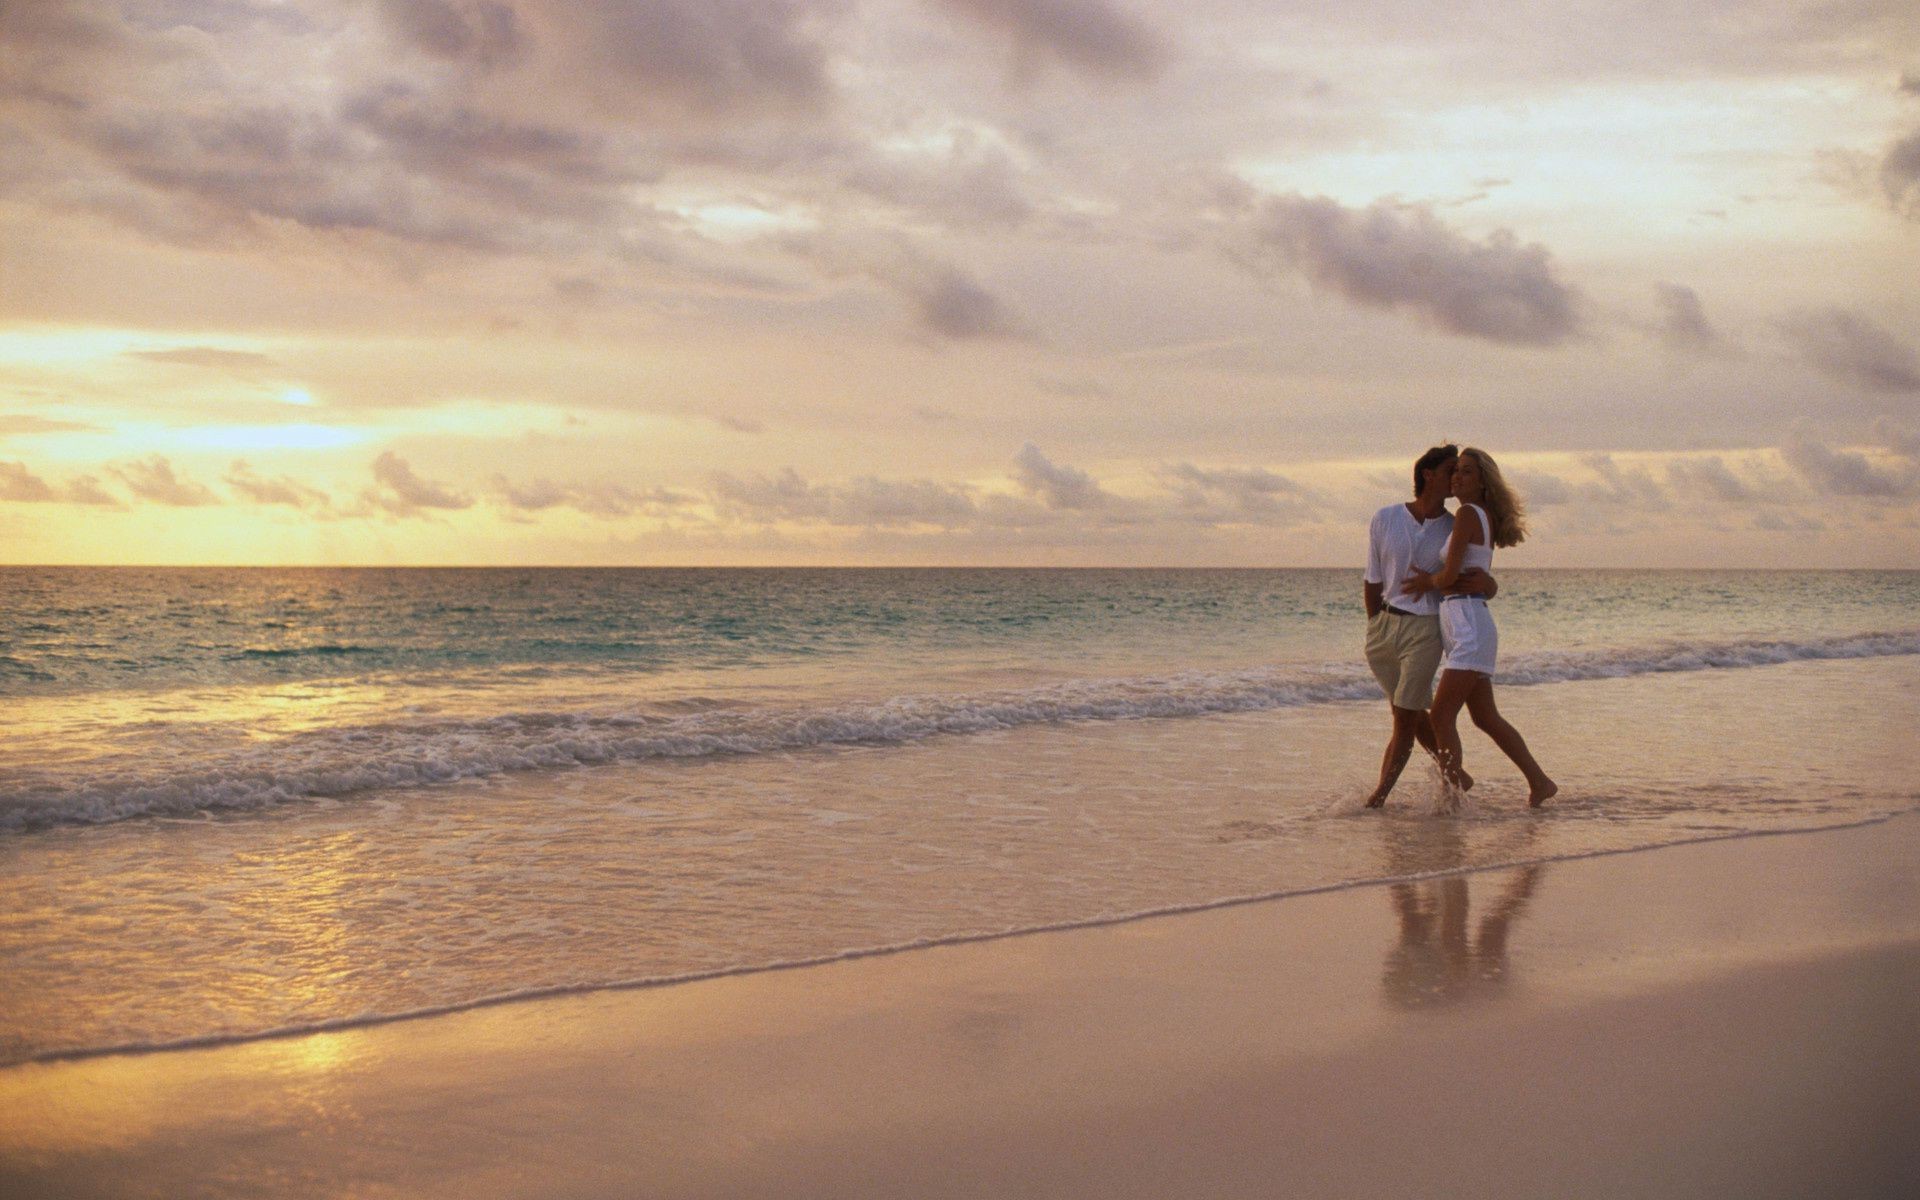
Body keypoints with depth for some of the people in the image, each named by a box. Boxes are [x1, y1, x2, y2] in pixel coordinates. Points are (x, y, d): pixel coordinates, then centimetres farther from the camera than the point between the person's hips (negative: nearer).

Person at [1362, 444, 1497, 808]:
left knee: (1404, 718, -5)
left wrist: (1484, 583, -23)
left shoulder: (1457, 530, -1)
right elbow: (1373, 583, 6)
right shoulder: (1385, 520, -1)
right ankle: (1453, 771, 32)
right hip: (1383, 625, 2)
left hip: (1425, 630, -2)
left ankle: (1380, 794, 5)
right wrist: (1376, 631, 9)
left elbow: (1490, 589, -2)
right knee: (1413, 712, 13)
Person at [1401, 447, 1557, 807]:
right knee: (1486, 718, 13)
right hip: (1466, 628, 10)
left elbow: (1450, 574, -16)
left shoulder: (1468, 514, -10)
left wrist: (1429, 582, 6)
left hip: (1468, 625, -10)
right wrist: (1432, 580, 9)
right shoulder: (1486, 520, 19)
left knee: (1441, 716, -11)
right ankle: (1539, 782, 19)